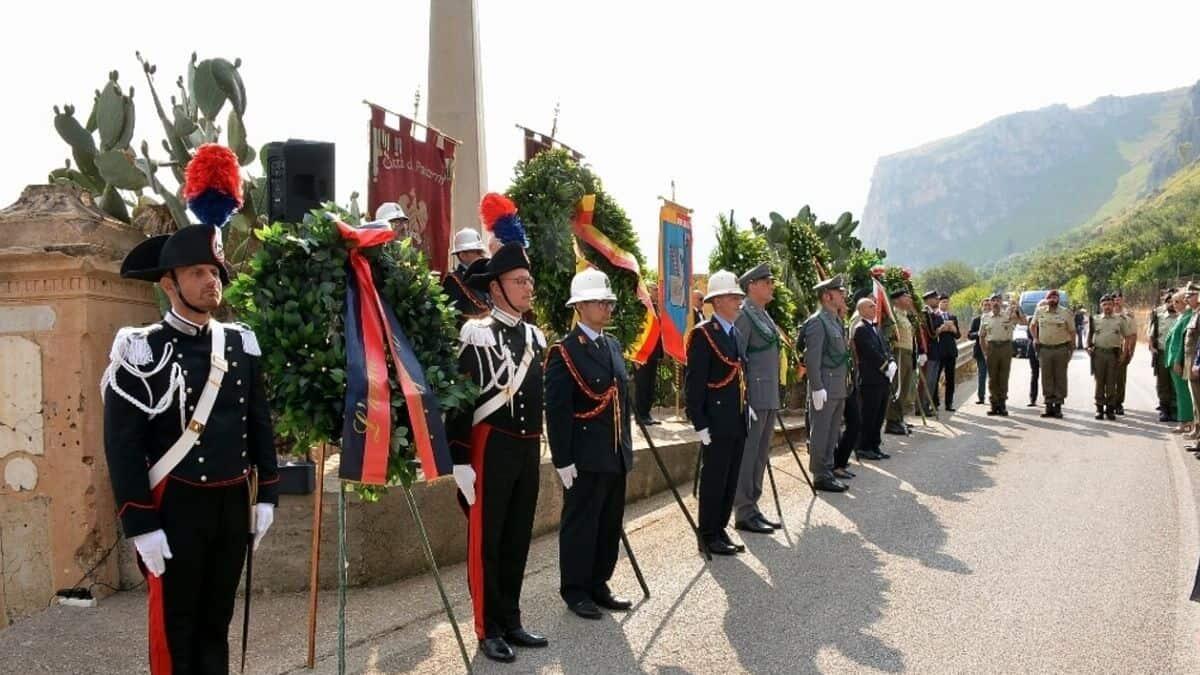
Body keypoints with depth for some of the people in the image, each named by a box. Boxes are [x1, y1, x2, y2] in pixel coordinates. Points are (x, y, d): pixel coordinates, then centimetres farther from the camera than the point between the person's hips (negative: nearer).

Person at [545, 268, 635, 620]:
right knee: (581, 525, 4)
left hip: (616, 456, 7)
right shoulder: (564, 351, -11)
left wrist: (627, 446, 14)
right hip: (585, 458, -7)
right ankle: (575, 590, 18)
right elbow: (557, 411, -14)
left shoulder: (614, 346, 12)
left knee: (610, 524, 14)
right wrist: (563, 460, -16)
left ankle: (599, 584, 27)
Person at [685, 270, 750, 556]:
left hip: (737, 422, 8)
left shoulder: (736, 333, 15)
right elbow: (694, 383, -14)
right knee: (714, 480, 0)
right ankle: (708, 536, 10)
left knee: (730, 481, 13)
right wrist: (700, 424, -17)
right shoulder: (703, 334, -11)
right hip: (716, 422, -8)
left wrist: (746, 409, 12)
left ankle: (720, 530, 23)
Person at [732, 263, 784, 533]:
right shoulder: (743, 315, -11)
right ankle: (744, 514, 3)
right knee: (746, 455, -3)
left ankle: (753, 508, 21)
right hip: (753, 397, -9)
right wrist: (742, 400, -20)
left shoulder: (764, 315, 17)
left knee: (760, 455, 13)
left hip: (769, 397, 9)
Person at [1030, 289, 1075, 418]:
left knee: (1060, 378, 1)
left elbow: (1072, 332, 3)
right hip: (1044, 348, 2)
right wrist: (1035, 338, 9)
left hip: (1061, 349, -2)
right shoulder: (1039, 311, 5)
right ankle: (1048, 405, 10)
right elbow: (1032, 325, 21)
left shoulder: (1066, 313, 0)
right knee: (1046, 378, 4)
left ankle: (1058, 405, 6)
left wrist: (1071, 350, -1)